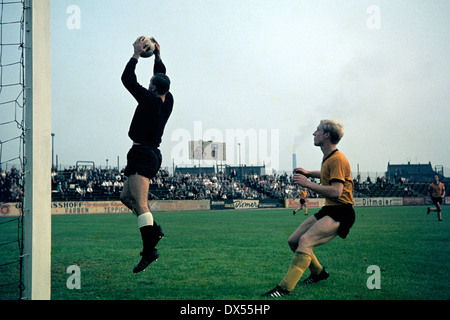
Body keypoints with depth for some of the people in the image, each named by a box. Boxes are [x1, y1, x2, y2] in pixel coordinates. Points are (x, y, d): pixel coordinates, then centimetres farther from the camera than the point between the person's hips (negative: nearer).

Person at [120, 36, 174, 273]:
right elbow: (161, 77, 26)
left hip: (143, 155, -10)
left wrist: (136, 55, -2)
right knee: (126, 196, 19)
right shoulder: (168, 100, 8)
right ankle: (154, 230, 14)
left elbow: (127, 79, -11)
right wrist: (157, 55, 27)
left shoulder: (150, 100, -13)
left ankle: (149, 250, -22)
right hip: (152, 154, 10)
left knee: (140, 203, -15)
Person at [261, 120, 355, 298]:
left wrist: (308, 184, -21)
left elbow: (336, 191, -26)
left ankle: (285, 288, -33)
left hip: (341, 212, -10)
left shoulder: (337, 159, -16)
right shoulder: (328, 158, 15)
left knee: (305, 241, -29)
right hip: (328, 210, 10)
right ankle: (319, 273, 29)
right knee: (293, 241, 9)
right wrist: (309, 173, 22)